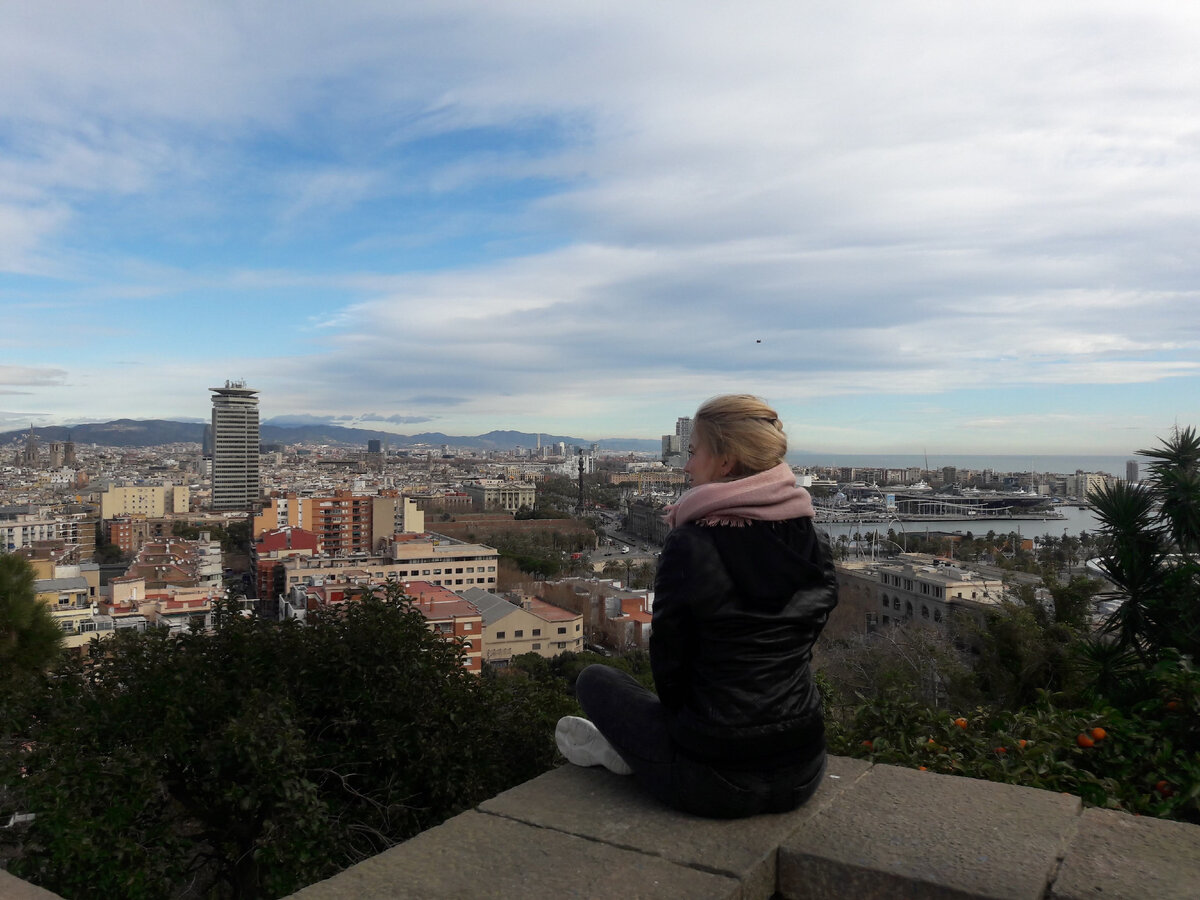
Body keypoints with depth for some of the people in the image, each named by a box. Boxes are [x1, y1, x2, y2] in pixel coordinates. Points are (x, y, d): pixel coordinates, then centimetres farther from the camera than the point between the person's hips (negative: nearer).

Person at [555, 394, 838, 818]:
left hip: (714, 783, -5)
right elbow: (792, 652, 9)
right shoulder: (816, 543, 0)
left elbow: (670, 663, -9)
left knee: (595, 679, 15)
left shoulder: (690, 546, -18)